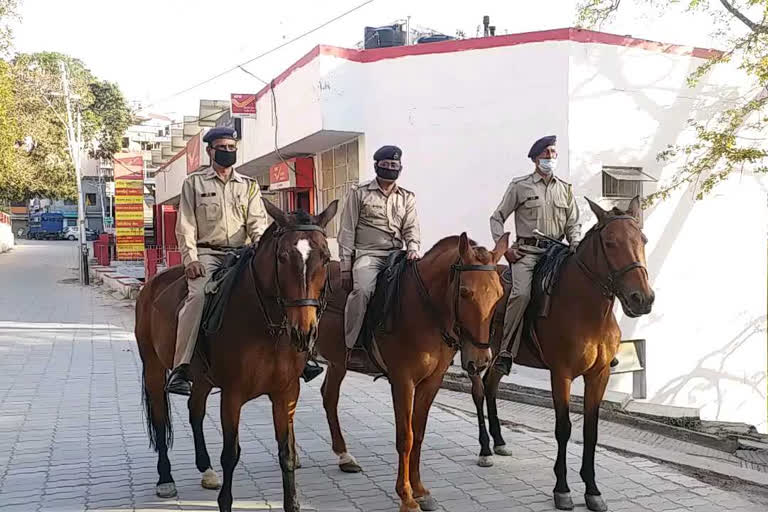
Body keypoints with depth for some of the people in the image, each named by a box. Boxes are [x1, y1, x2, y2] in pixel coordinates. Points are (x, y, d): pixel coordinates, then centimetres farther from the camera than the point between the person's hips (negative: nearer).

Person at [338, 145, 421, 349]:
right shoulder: (359, 193, 7)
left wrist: (413, 248, -15)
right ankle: (351, 345, -22)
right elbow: (347, 231, 4)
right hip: (367, 253, -4)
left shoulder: (407, 197, 18)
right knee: (362, 290, -31)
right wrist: (346, 266, -4)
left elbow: (411, 228, 8)